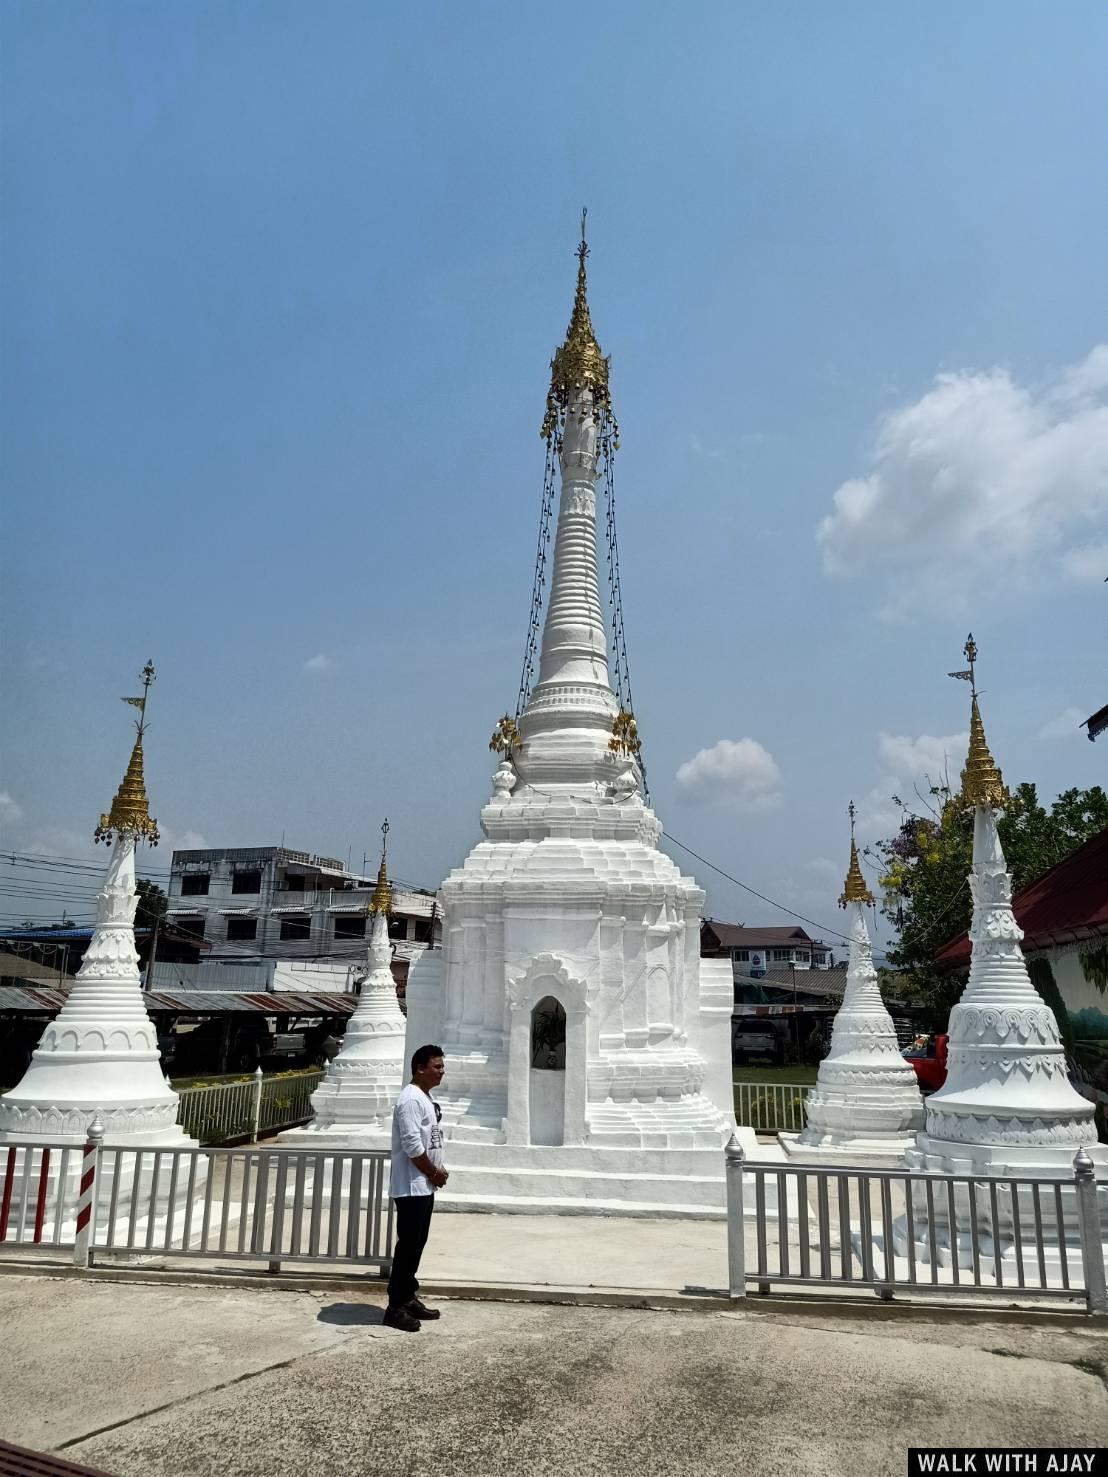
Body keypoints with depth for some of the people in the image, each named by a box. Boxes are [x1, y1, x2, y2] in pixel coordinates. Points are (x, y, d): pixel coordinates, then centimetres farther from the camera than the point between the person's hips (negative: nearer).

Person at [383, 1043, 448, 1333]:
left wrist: (438, 1171, 6)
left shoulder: (426, 1097, 13)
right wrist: (435, 1173, -13)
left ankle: (408, 1298, 26)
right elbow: (412, 1146, -24)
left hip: (424, 1186, 10)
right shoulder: (411, 1100, -20)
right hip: (412, 1187, -10)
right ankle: (395, 1307, 5)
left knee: (417, 1245, 16)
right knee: (408, 1246, -3)